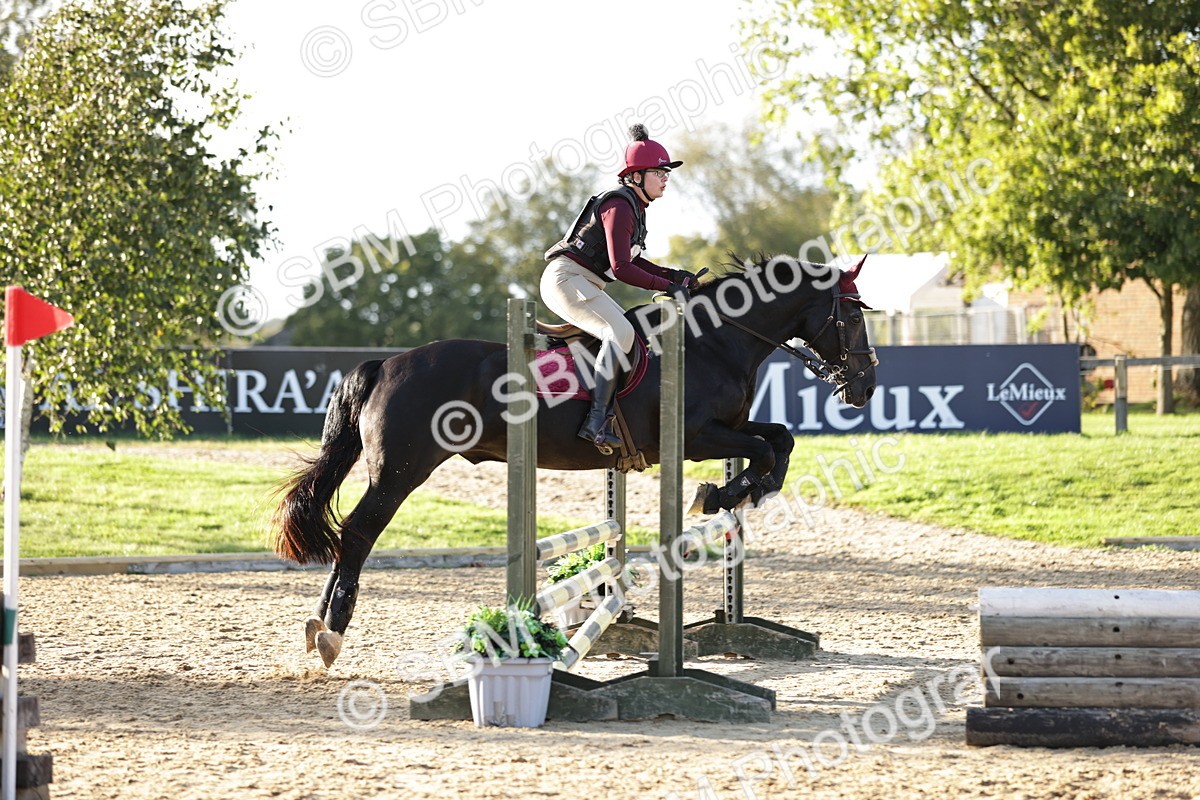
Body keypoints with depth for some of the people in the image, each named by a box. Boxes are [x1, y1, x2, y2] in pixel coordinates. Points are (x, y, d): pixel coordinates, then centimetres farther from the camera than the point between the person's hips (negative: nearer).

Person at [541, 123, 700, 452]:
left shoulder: (634, 206, 14)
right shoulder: (619, 206, -17)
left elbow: (631, 260, 21)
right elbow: (621, 268, -24)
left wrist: (673, 274, 9)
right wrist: (669, 286, -21)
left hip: (585, 284, 11)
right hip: (566, 279, -11)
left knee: (636, 333, 12)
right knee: (620, 333, -27)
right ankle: (597, 421, -31)